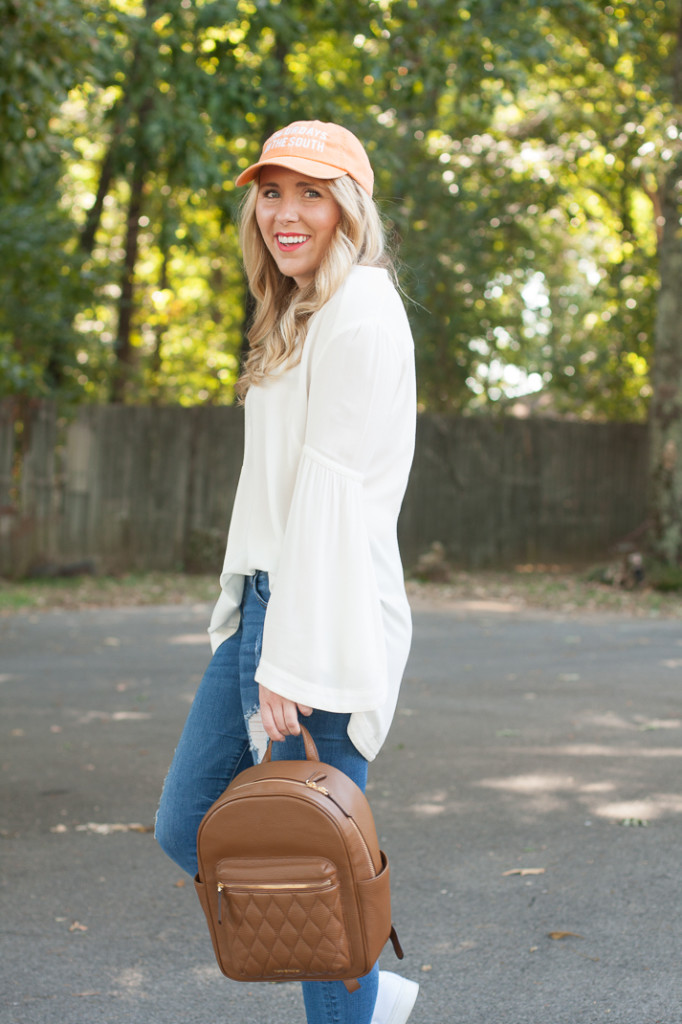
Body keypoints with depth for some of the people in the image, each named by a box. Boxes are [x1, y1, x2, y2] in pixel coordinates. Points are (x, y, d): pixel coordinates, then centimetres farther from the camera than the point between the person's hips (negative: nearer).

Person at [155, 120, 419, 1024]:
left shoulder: (360, 314, -11)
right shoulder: (295, 316, 20)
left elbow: (334, 492, -17)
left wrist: (292, 656, -20)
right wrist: (254, 624, 17)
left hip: (325, 617, -10)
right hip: (265, 602, 10)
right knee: (187, 827, 13)